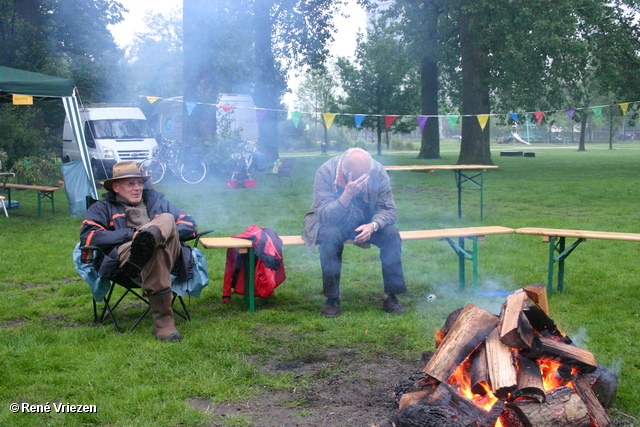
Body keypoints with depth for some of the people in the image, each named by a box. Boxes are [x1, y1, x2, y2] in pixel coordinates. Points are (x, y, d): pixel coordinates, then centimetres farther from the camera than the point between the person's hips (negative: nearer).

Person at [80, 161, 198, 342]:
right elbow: (88, 237, 4)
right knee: (156, 249, -41)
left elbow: (190, 224, 25)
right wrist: (131, 234, -6)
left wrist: (169, 232, 0)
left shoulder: (155, 200, 37)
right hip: (124, 256, -2)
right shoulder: (103, 208, 26)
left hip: (170, 255, 2)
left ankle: (148, 240, -69)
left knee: (167, 219, -33)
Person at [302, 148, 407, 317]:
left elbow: (388, 210, -12)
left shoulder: (378, 172, -16)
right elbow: (325, 216, -28)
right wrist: (348, 193, -43)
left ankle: (392, 296, -14)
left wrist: (373, 225, -34)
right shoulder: (326, 172, -24)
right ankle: (331, 299, -22)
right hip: (330, 223, -3)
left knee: (391, 233, -24)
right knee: (330, 234, -36)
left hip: (366, 222, 3)